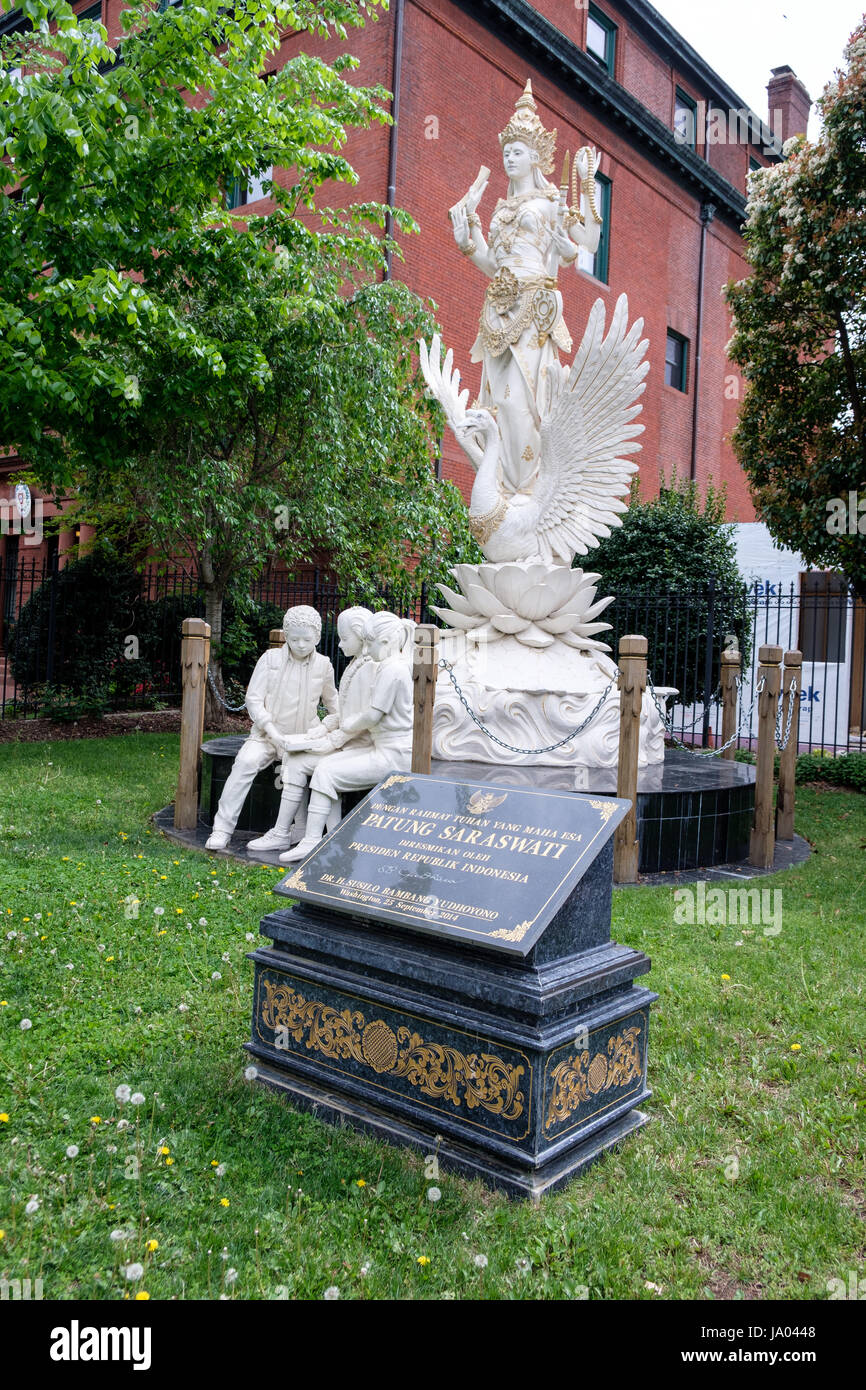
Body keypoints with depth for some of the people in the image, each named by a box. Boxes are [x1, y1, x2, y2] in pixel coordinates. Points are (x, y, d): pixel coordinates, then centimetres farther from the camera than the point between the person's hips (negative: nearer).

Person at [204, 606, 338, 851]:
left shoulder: (323, 665, 7)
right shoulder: (271, 658, 2)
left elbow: (336, 709, 17)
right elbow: (253, 699, -3)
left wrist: (319, 732, -3)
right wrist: (274, 734, -15)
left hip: (304, 739, 1)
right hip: (267, 734, -1)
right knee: (247, 761, -31)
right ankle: (222, 828, -23)